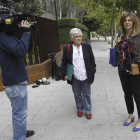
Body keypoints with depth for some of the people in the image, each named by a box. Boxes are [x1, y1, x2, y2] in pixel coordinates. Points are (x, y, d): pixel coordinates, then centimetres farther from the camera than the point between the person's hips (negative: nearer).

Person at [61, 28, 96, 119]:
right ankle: (79, 109, 32)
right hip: (74, 77, 0)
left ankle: (88, 111, 24)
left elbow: (92, 60, 6)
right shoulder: (67, 49, -1)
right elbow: (64, 63, 2)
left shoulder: (87, 47, 2)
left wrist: (92, 71, 0)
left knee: (86, 94, 10)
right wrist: (65, 74, -6)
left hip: (85, 76, 0)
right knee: (77, 94, 14)